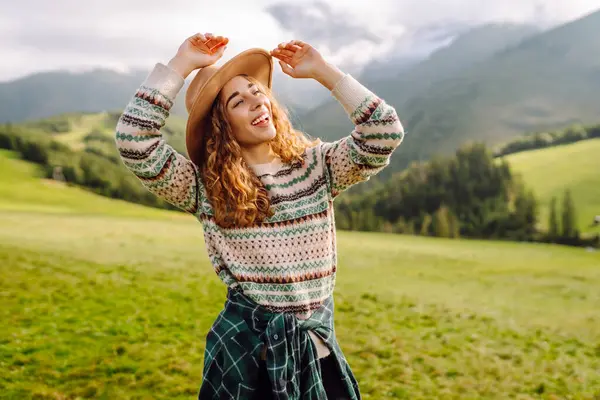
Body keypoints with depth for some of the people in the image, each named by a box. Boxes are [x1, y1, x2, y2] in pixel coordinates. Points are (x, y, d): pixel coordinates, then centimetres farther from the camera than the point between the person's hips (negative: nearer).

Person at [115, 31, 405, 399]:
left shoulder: (317, 166, 1)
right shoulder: (204, 187, -5)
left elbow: (386, 132, -10)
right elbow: (134, 142, -16)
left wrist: (322, 71, -8)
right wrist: (182, 64, -13)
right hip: (245, 349, -1)